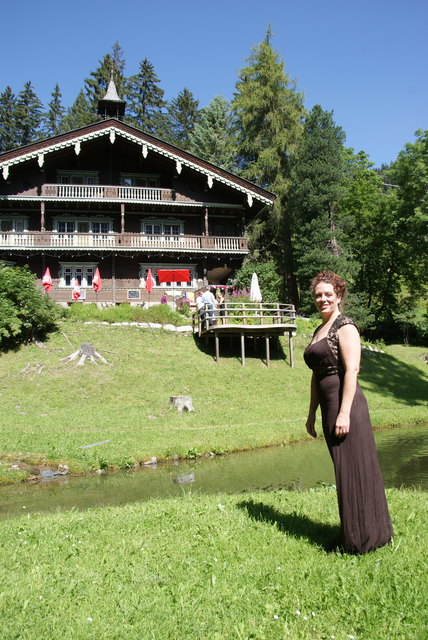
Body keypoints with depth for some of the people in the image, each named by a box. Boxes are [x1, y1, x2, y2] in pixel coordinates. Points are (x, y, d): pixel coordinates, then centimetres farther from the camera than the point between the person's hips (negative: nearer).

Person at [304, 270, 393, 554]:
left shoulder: (345, 327, -8)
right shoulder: (319, 331, 18)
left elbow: (352, 370, -16)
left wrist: (344, 412, -22)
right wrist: (312, 412, 20)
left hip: (346, 403, -9)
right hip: (328, 407, 9)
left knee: (354, 470, -1)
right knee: (344, 470, 14)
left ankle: (363, 539, 11)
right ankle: (352, 534, 26)